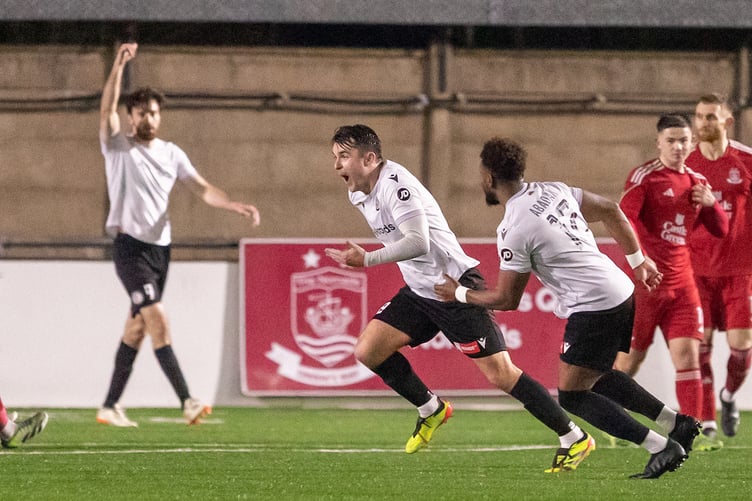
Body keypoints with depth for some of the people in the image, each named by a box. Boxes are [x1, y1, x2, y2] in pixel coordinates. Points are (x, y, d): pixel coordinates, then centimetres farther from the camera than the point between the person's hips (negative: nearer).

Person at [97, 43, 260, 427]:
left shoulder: (172, 154, 13)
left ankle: (110, 406, 17)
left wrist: (236, 206, -5)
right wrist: (119, 66, -29)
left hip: (160, 247, 6)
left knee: (137, 327, 8)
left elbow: (202, 189, 12)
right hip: (130, 246, -6)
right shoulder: (118, 147, -1)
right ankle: (186, 401, -26)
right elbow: (107, 109, -16)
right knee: (156, 317, -18)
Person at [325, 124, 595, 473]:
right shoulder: (358, 195, 8)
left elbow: (418, 243, -32)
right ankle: (431, 410, 18)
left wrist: (368, 260, -33)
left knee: (500, 374, -11)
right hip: (418, 292, 9)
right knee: (368, 351, -2)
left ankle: (575, 439, -2)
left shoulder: (395, 184, -21)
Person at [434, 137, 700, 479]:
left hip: (594, 308, -9)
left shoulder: (513, 230, -14)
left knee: (571, 396, 0)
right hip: (622, 293, 9)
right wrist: (637, 259, 28)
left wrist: (459, 293, 8)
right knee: (596, 377, 24)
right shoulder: (553, 191, 10)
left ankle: (662, 448, -8)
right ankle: (678, 424, 20)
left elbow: (507, 300, -8)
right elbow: (610, 211, 18)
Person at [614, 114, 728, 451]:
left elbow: (720, 231, 18)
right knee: (631, 357, 4)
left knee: (688, 355, -6)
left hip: (681, 282, 5)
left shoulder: (697, 182, 12)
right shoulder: (645, 177, -7)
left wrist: (711, 204, -3)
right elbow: (624, 217, -21)